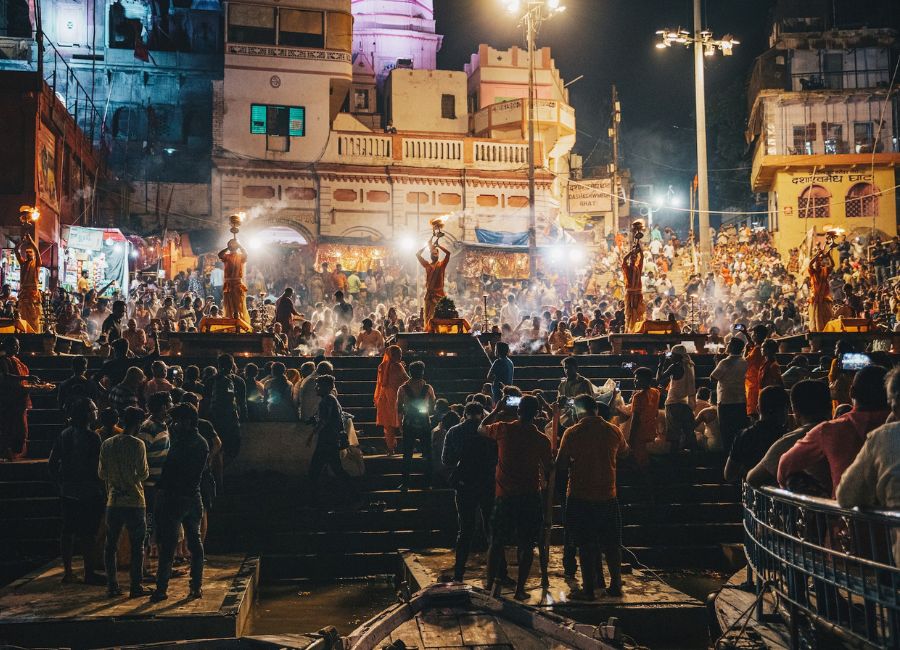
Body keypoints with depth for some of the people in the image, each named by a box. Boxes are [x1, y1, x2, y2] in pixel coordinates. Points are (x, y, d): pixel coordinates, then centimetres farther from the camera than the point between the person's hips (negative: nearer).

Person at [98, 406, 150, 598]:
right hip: (134, 501, -4)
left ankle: (112, 586, 13)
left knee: (111, 544, 12)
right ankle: (136, 586, 4)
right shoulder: (137, 445, -11)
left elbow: (101, 473, 9)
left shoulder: (107, 444, 4)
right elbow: (143, 474, -12)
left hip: (113, 501, 4)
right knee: (137, 546, 3)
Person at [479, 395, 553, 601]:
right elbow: (548, 471, 3)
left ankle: (489, 587, 15)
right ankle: (520, 590, 9)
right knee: (527, 546, 9)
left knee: (497, 544, 12)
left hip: (504, 497, 1)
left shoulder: (504, 430, -6)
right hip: (530, 498, -1)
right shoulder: (542, 440, -6)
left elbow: (481, 428, 15)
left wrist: (496, 411, 26)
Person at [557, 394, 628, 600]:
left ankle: (588, 589, 8)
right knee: (612, 544, 14)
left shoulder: (572, 433, -10)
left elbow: (560, 464, -7)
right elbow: (624, 453, 17)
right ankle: (615, 585, 21)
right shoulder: (613, 431, -1)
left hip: (580, 497, -3)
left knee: (586, 544, 5)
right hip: (608, 496, 3)